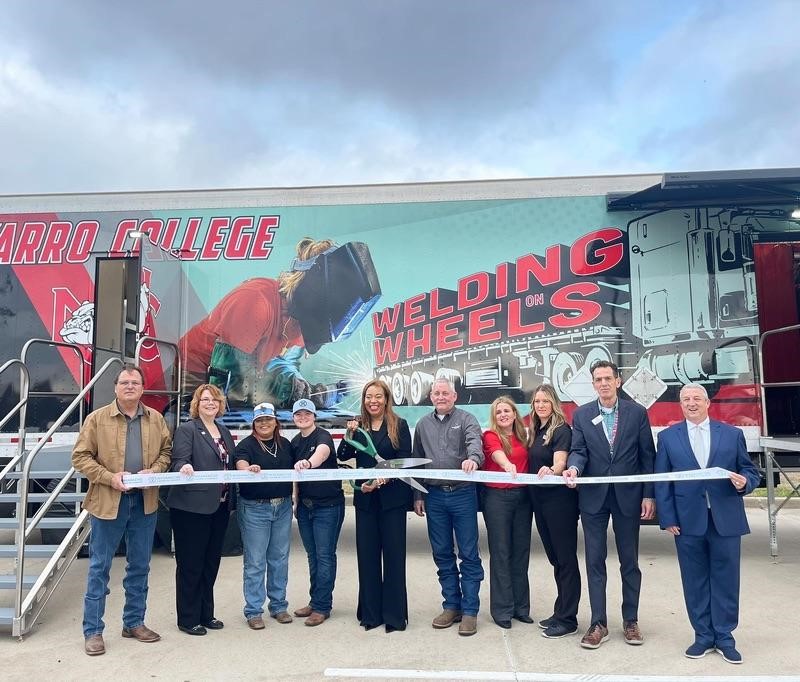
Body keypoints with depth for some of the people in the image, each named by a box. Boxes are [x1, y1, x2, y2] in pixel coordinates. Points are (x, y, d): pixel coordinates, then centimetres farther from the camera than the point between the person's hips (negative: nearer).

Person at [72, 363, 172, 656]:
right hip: (108, 502, -3)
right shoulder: (97, 418, -4)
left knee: (140, 566, 13)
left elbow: (166, 450, 12)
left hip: (145, 502, 3)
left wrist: (155, 470, -8)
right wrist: (109, 477, -17)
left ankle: (134, 622, 29)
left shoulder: (156, 419, 5)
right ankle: (92, 630, 18)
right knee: (99, 567, 6)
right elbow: (80, 456, -5)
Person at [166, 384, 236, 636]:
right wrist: (184, 467, -40)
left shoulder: (224, 431, 14)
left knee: (211, 563, 16)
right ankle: (188, 619, 17)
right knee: (190, 565, 4)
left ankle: (206, 614, 30)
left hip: (219, 507, 7)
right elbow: (180, 459, -19)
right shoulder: (186, 430, -7)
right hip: (192, 507, -7)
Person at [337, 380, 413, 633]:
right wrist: (349, 434, -13)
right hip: (365, 499, 3)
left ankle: (394, 615, 15)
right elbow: (343, 456, 2)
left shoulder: (399, 425, -2)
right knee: (367, 555, 8)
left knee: (393, 554, 4)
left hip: (392, 497, -3)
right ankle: (370, 613, 21)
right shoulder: (358, 425, 7)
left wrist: (382, 480, -17)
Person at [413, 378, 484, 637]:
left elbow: (475, 442, -20)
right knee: (442, 554, 11)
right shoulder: (423, 425, 11)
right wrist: (418, 495, 12)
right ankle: (451, 606, 25)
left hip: (463, 494, -4)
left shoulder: (466, 419, -1)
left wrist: (472, 458, -43)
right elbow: (416, 461, 14)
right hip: (434, 496, 4)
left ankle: (469, 610, 13)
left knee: (469, 554, 2)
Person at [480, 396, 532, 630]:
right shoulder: (490, 436, -5)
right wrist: (507, 465, -46)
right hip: (497, 497, -5)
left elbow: (526, 465, 9)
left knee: (521, 552, 10)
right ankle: (502, 610, 10)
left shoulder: (522, 436, 11)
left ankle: (521, 606, 22)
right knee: (500, 553, 1)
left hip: (522, 496, 5)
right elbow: (498, 454, -25)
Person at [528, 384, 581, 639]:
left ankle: (567, 619, 10)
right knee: (554, 557, 16)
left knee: (565, 558, 1)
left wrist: (551, 471, -46)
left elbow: (560, 462, -27)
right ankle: (560, 612, 27)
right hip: (539, 500, 8)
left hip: (560, 499, -8)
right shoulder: (535, 431, 10)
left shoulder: (561, 430, -12)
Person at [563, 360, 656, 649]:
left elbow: (647, 455, 0)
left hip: (628, 496, 0)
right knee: (595, 561, 5)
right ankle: (598, 624, 14)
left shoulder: (637, 412, 0)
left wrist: (649, 495, -3)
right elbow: (578, 450, -3)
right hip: (593, 496, 1)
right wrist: (573, 467, -25)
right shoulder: (581, 414, 2)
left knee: (630, 561, 11)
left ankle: (630, 620, 25)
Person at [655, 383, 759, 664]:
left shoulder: (732, 434, 6)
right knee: (695, 581, 8)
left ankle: (724, 637, 22)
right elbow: (661, 481, 2)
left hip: (726, 520, 0)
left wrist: (745, 482, -15)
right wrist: (667, 519, -4)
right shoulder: (668, 437, 4)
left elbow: (750, 470, 9)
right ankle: (703, 636, 22)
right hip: (688, 521, 0)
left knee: (726, 579, 7)